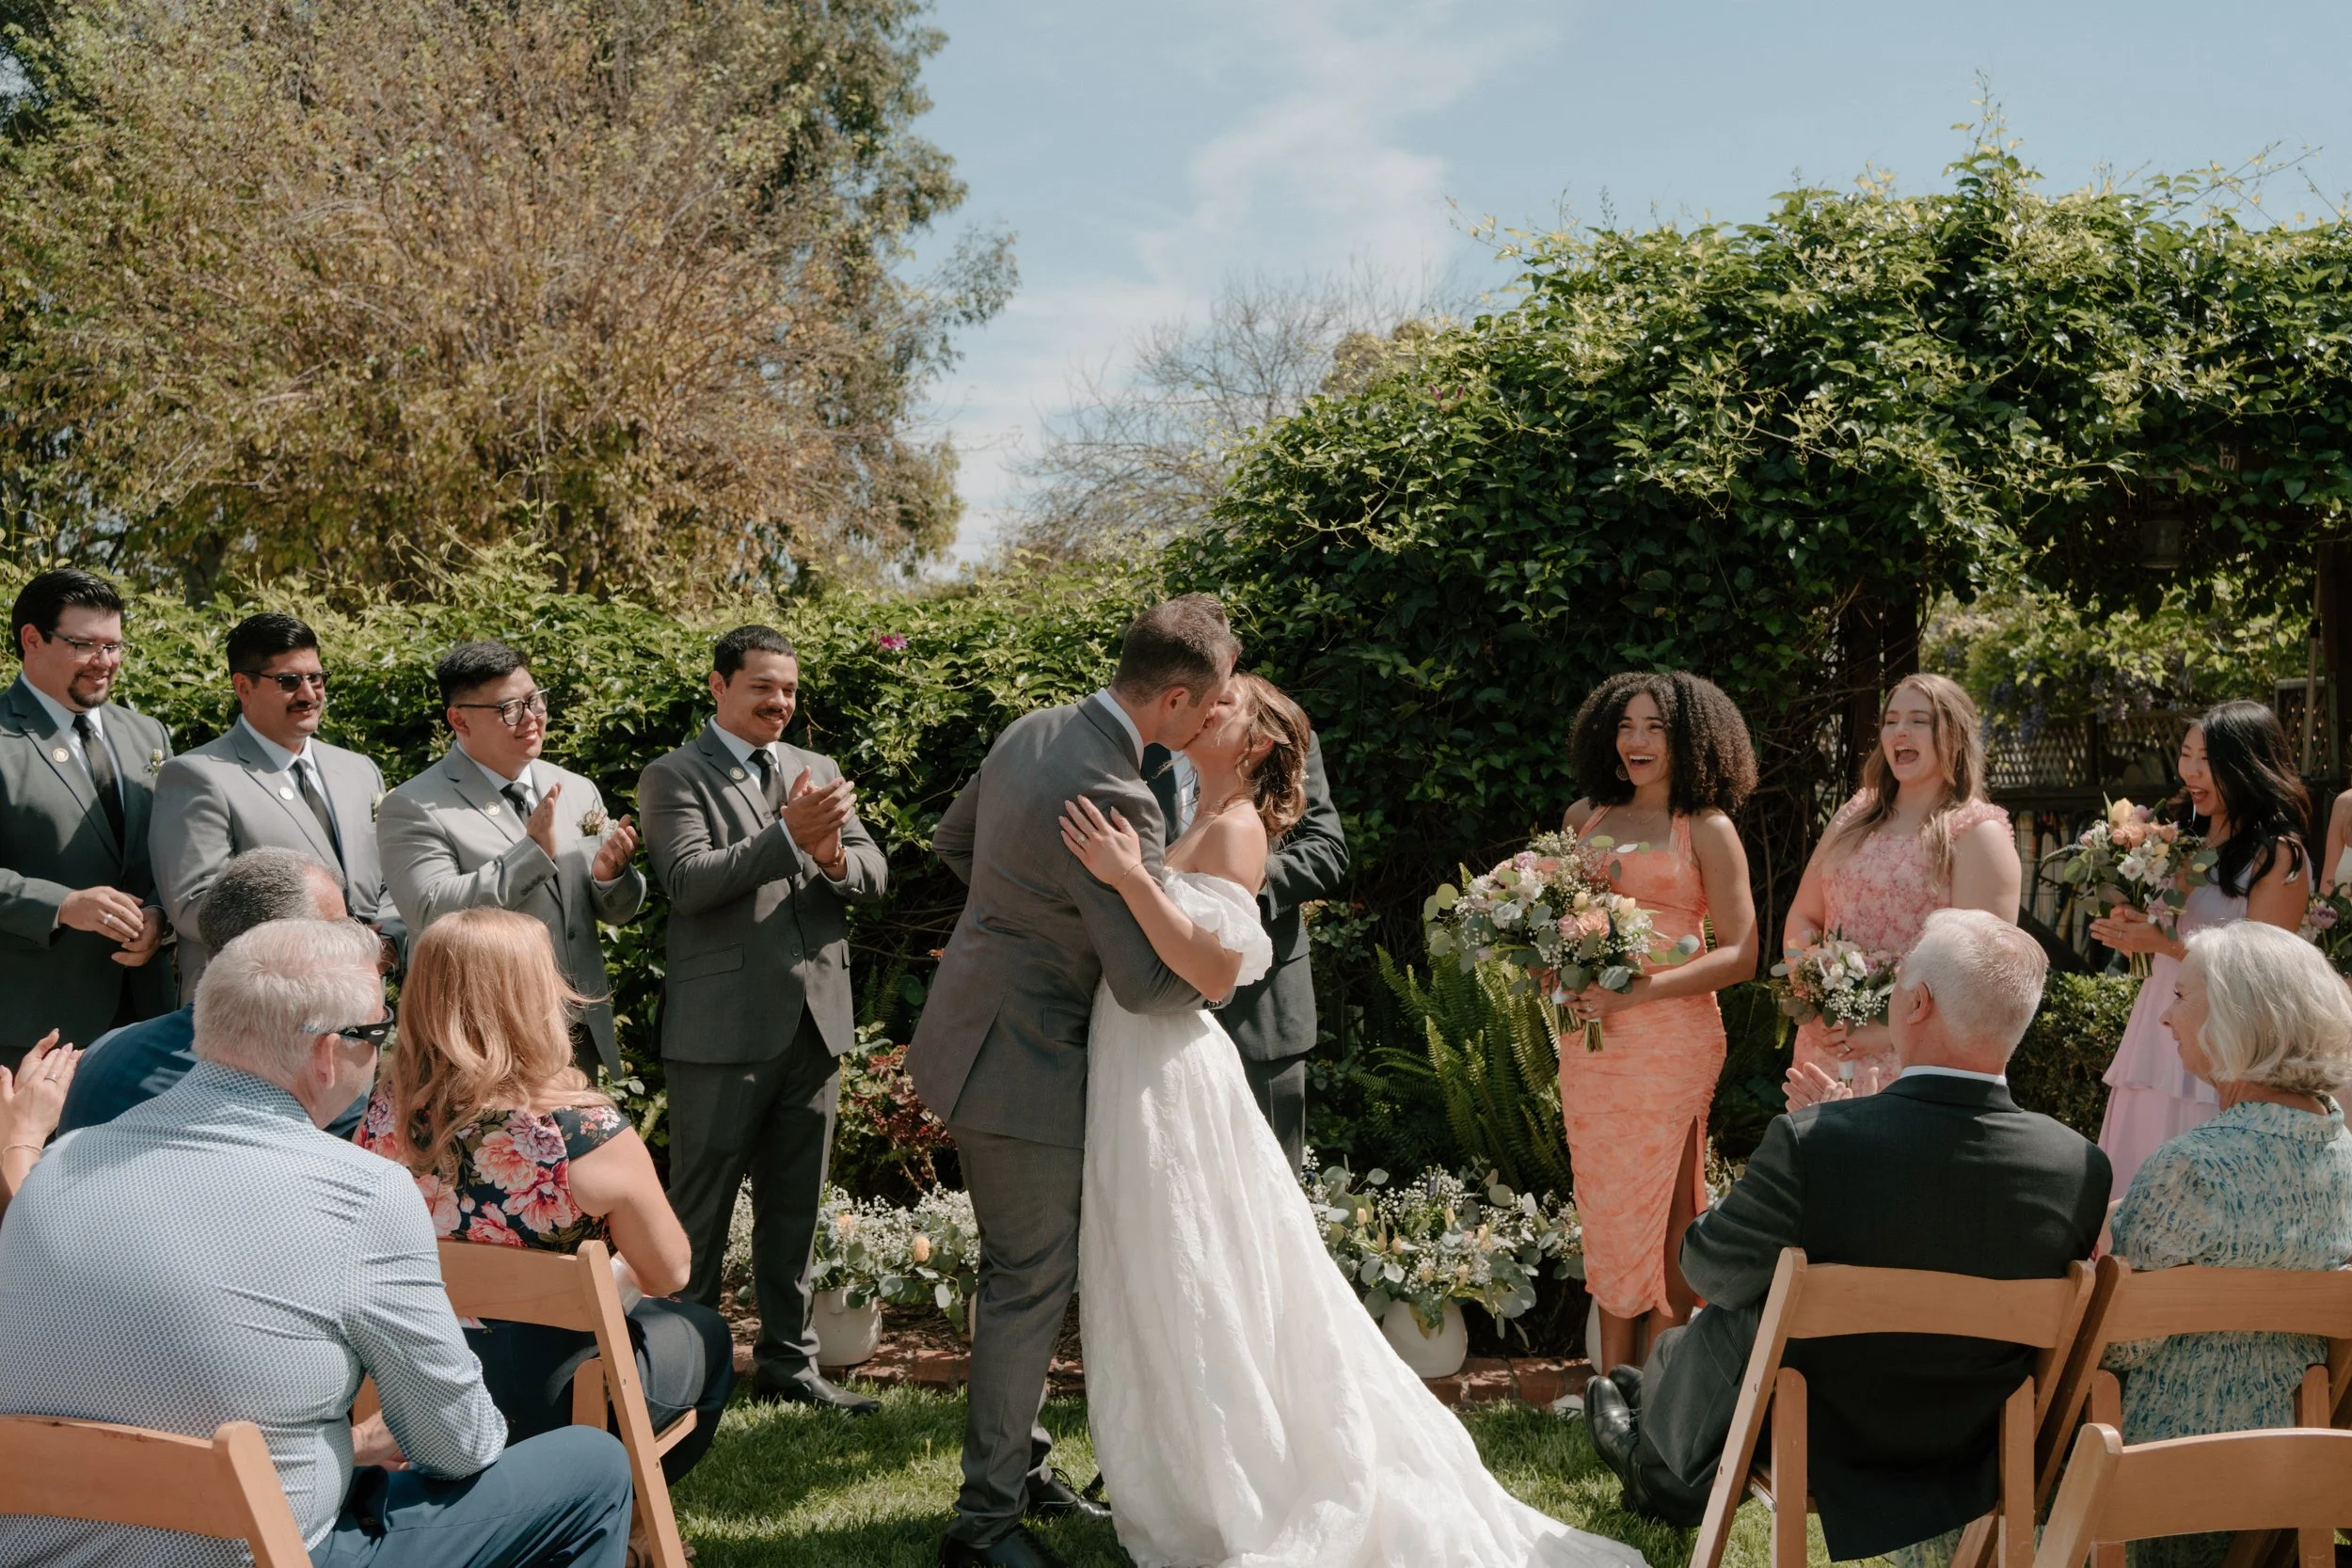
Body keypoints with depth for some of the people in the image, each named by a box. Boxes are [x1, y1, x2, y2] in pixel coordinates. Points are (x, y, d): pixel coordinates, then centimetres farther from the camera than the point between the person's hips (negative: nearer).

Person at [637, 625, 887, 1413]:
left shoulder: (818, 771, 13)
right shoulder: (673, 777, -3)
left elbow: (874, 875, 7)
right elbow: (689, 882, -16)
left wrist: (835, 857, -16)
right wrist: (788, 836, -26)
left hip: (816, 1018, 6)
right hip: (723, 1023, -5)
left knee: (795, 1204, 14)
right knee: (701, 1207, 3)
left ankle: (788, 1358, 25)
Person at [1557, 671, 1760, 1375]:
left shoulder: (1707, 829, -2)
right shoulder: (1584, 816, 11)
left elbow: (1738, 955, -7)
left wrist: (1634, 992, -16)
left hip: (1671, 1034, -5)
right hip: (1588, 1035, 5)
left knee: (1664, 1208, 0)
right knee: (1603, 1208, 8)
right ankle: (1611, 1379, 16)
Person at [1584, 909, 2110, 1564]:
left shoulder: (1812, 1142, -34)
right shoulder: (2084, 1167, -22)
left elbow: (1711, 1269, -16)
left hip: (1817, 1452, -4)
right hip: (1971, 1454, 4)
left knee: (1706, 1328, 29)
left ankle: (1657, 1466, 60)